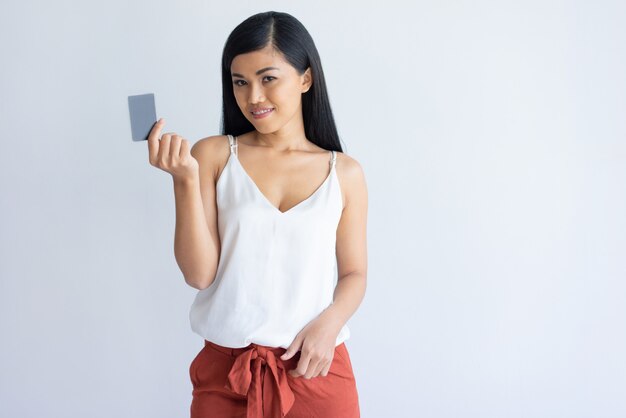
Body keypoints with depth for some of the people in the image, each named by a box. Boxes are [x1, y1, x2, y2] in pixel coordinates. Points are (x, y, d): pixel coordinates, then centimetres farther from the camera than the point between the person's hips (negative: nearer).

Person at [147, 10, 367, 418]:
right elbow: (199, 274, -6)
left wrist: (329, 324, -14)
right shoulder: (212, 155, -2)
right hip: (225, 370, 0)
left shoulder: (345, 173, 1)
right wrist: (186, 179, -17)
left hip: (315, 369, 1)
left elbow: (354, 273, 5)